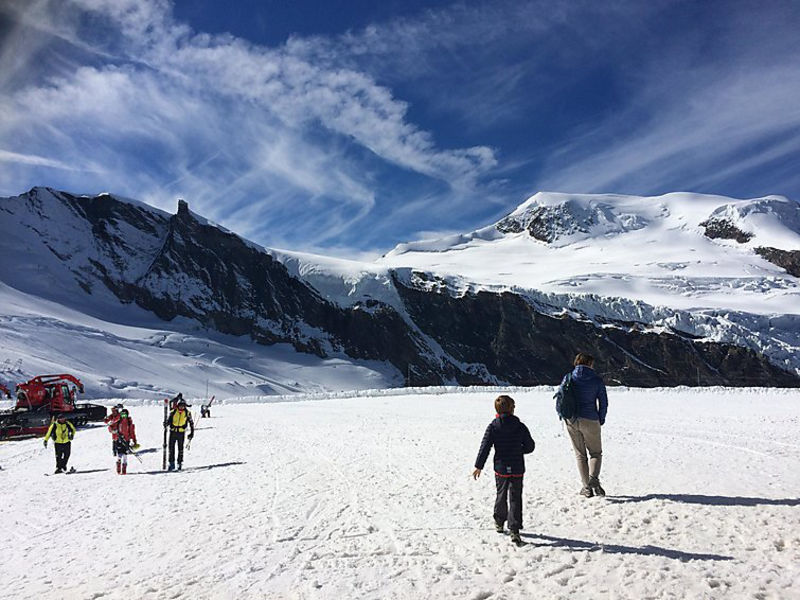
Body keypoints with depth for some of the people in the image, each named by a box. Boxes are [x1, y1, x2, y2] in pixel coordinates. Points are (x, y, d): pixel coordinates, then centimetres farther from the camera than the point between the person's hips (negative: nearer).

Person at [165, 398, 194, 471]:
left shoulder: (187, 413, 0)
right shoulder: (173, 412, -1)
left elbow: (191, 423, 7)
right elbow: (168, 420, 2)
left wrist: (192, 433, 4)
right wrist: (166, 424, -21)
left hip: (181, 432, -1)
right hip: (173, 432, 1)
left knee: (180, 449, 1)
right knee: (171, 448, 3)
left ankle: (180, 463, 11)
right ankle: (171, 464, 13)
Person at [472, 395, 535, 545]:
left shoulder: (493, 427, -6)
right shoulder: (520, 426, -4)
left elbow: (485, 447, -7)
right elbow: (530, 446, 2)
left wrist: (478, 466, -1)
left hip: (500, 469, 1)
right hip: (517, 469, -1)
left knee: (501, 495, 19)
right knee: (515, 499, 2)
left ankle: (499, 522, 33)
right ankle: (514, 530, -5)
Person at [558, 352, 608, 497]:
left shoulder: (568, 378, 1)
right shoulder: (597, 380, -3)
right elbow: (603, 402, -1)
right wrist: (601, 420, 13)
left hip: (571, 421, 2)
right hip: (590, 421, -2)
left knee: (580, 455, 13)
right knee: (596, 453, 13)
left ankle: (587, 487, 11)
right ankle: (593, 479, -12)